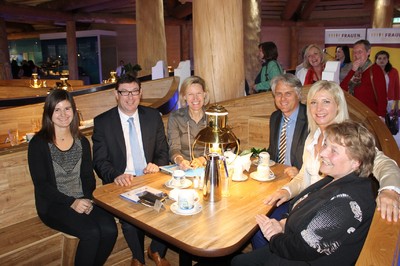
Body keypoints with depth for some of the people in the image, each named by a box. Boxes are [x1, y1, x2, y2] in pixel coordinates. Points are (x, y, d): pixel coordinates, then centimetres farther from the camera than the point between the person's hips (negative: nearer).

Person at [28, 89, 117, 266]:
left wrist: (87, 200, -10)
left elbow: (88, 177, 10)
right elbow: (41, 184, -8)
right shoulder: (38, 144, -3)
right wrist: (72, 202, -17)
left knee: (110, 230, -21)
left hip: (83, 201, 4)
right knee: (91, 232, -27)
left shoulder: (82, 142, 10)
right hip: (53, 205, -4)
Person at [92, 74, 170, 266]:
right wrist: (116, 176, -23)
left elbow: (163, 151, 11)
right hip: (121, 184, -2)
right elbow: (100, 161, -3)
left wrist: (157, 165, -11)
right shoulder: (102, 122, -1)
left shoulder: (153, 116, 6)